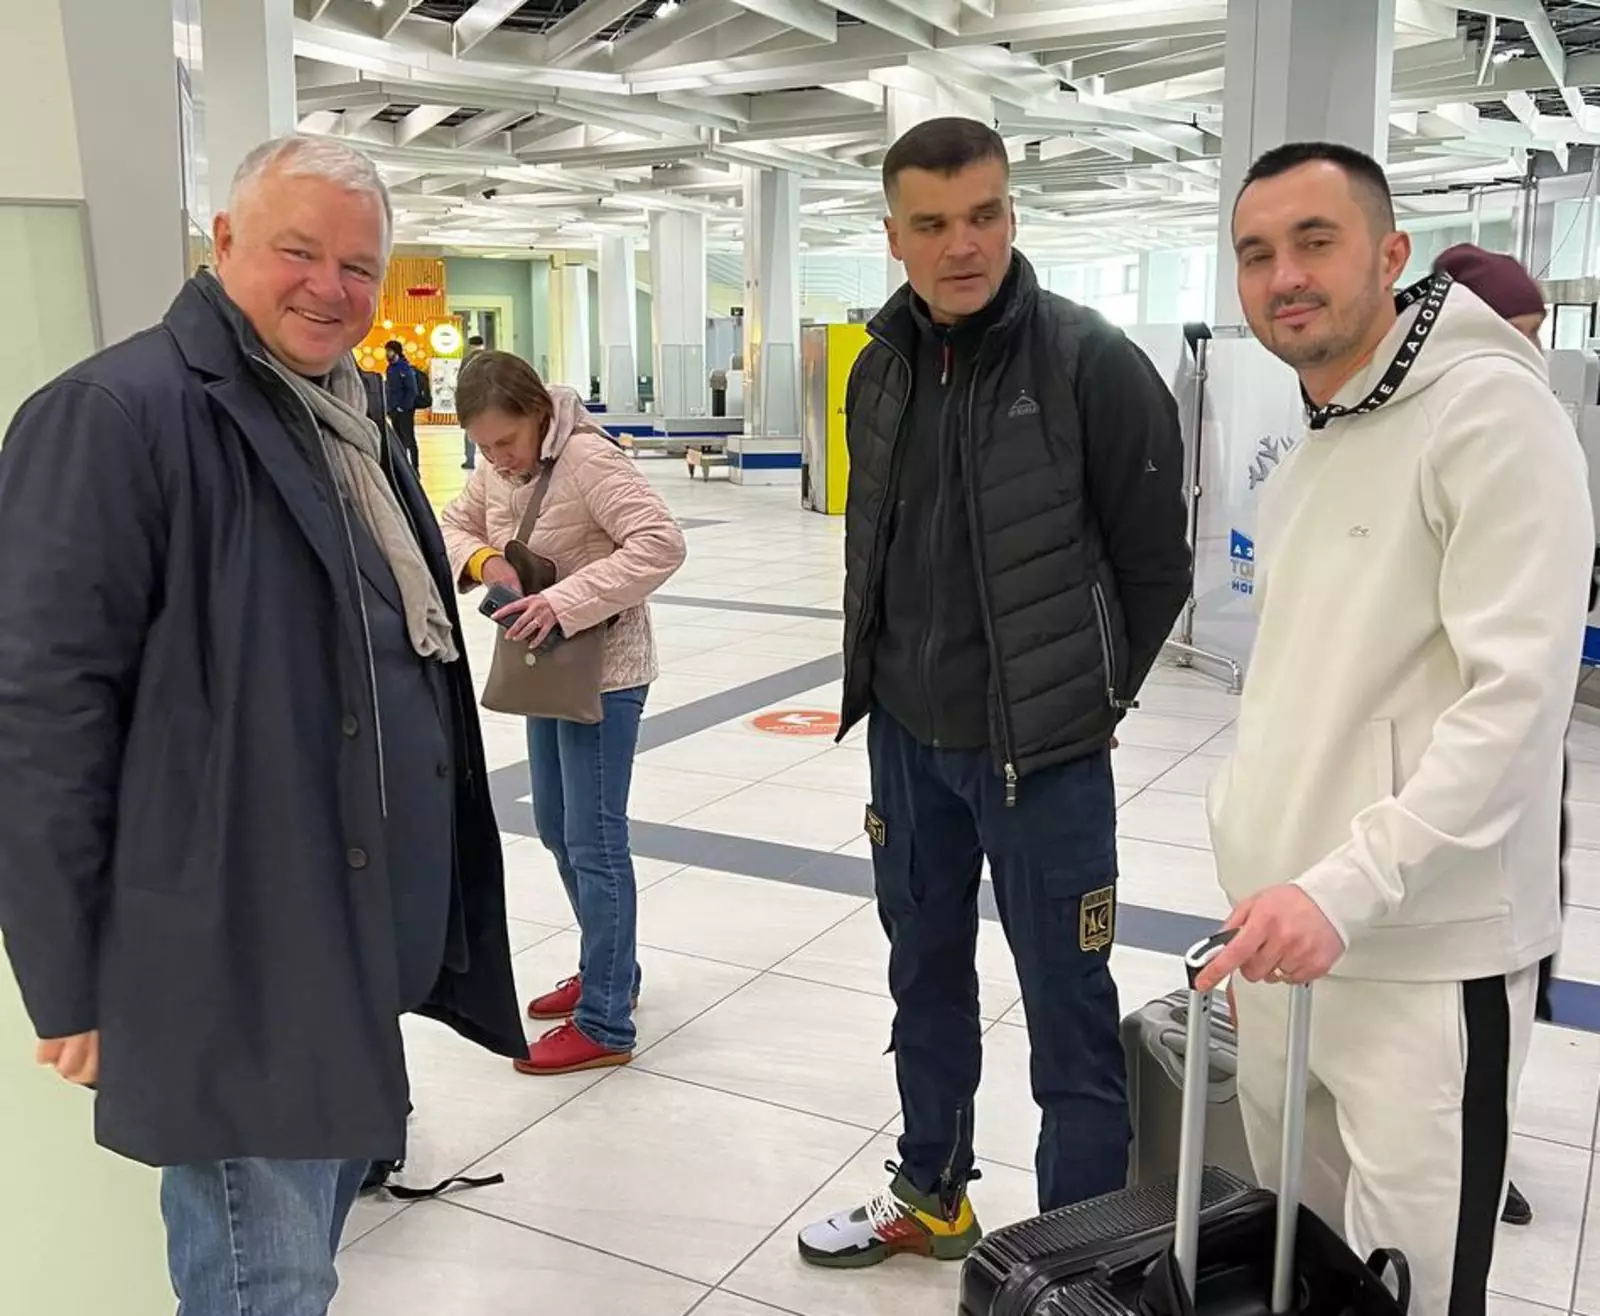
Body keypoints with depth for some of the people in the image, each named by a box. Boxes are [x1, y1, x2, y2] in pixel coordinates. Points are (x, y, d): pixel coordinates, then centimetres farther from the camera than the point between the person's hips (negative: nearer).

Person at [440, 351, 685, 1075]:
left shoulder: (590, 459, -21)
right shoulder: (496, 467, 4)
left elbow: (662, 543, -29)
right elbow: (454, 525, 13)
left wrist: (563, 601, -33)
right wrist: (482, 560, -10)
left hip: (603, 673, -9)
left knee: (594, 843, -3)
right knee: (557, 830, 18)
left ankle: (605, 1024, 8)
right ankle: (609, 971, 36)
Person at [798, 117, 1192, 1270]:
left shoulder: (1094, 363, -14)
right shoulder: (883, 368, 4)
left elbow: (1155, 565, -7)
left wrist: (1081, 700, 0)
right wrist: (894, 679, 10)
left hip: (1040, 753, -6)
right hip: (906, 737, 6)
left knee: (1070, 1016, 4)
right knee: (926, 978, 20)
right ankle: (932, 1197, 41)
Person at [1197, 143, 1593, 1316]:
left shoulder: (1491, 411, -12)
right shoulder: (1310, 452, 15)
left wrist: (1346, 890, -25)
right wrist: (1266, 886, 17)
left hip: (1426, 957, -8)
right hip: (1294, 930, 8)